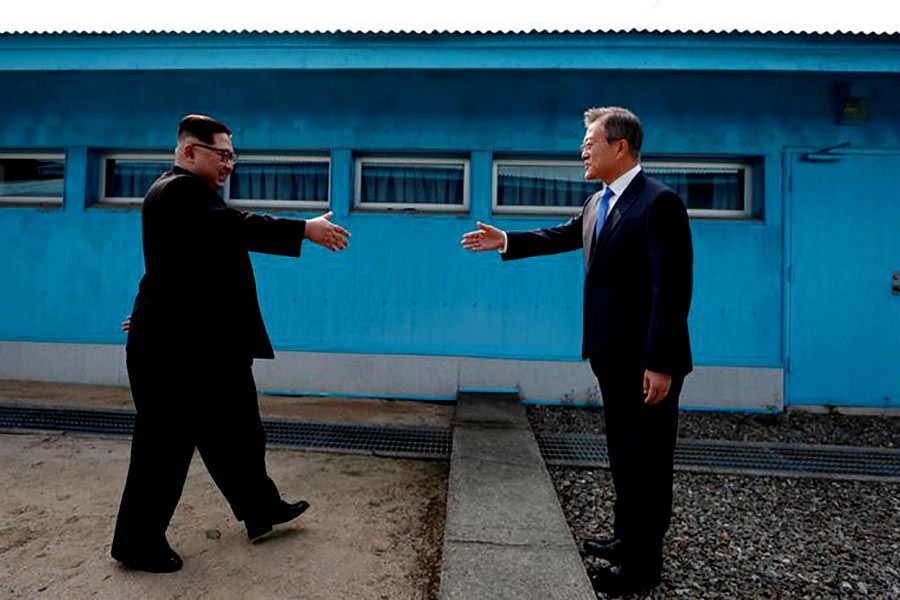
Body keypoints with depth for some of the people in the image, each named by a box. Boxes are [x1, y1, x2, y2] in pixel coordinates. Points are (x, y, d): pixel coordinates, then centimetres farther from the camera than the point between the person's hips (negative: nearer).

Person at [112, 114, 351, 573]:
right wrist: (306, 230, -32)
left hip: (205, 344, 11)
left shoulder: (185, 192, 18)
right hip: (176, 347, -11)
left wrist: (157, 310, 32)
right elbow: (237, 226, -32)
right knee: (167, 445, 3)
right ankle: (137, 543, 21)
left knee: (233, 431, 17)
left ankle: (261, 510, 32)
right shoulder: (181, 190, -16)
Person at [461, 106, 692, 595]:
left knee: (647, 458, 6)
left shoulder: (659, 203, -17)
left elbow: (673, 289, -22)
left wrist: (660, 364, -23)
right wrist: (507, 241, 21)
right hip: (613, 354, 9)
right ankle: (628, 538, 39)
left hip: (646, 360, -9)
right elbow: (566, 235, 25)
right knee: (623, 452, 20)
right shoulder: (598, 202, 10)